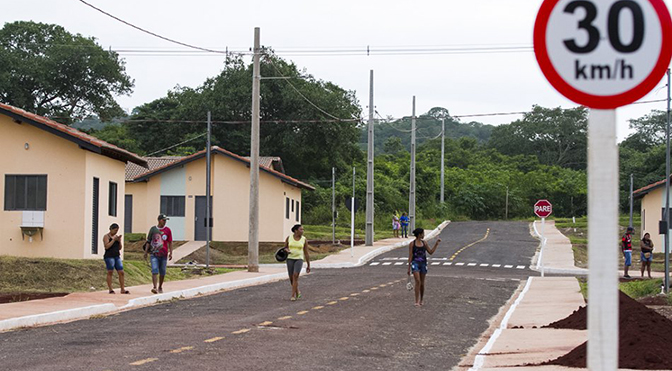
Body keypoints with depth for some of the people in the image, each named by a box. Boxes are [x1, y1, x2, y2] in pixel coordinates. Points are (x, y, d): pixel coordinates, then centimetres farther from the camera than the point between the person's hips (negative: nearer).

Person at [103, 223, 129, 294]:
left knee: (121, 272, 1)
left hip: (117, 256, 6)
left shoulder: (117, 236, 17)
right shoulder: (106, 236, -1)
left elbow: (120, 248, 15)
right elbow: (106, 246, -14)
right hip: (109, 256, -6)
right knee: (110, 272, -7)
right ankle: (110, 289, -7)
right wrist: (114, 240, -14)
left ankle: (122, 289, 4)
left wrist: (119, 241, -1)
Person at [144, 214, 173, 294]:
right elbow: (148, 241, 10)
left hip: (163, 254, 1)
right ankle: (154, 287, -22)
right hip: (154, 254, -1)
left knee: (162, 272, 9)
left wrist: (170, 253, -2)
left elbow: (170, 242, 7)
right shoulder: (153, 229, 4)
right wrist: (146, 252, 7)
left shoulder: (167, 230, 4)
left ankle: (160, 287, 25)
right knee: (154, 271, -14)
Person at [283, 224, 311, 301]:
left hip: (299, 260, -2)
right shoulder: (288, 238, -1)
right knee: (291, 278, 4)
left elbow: (306, 253, 3)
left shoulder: (304, 240, -2)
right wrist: (286, 250, -15)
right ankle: (297, 292, 32)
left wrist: (308, 265, 5)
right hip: (290, 259, 2)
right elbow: (285, 248, 10)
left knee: (295, 276, -20)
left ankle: (293, 295, -16)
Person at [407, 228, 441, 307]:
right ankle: (417, 301, -17)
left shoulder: (424, 243, 9)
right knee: (418, 281, -18)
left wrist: (436, 244, 9)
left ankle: (421, 300, 22)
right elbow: (410, 256, -2)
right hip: (415, 263, -4)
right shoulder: (412, 244, -3)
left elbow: (431, 252, 15)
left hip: (423, 264, 4)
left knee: (422, 283, 8)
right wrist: (409, 268, -2)